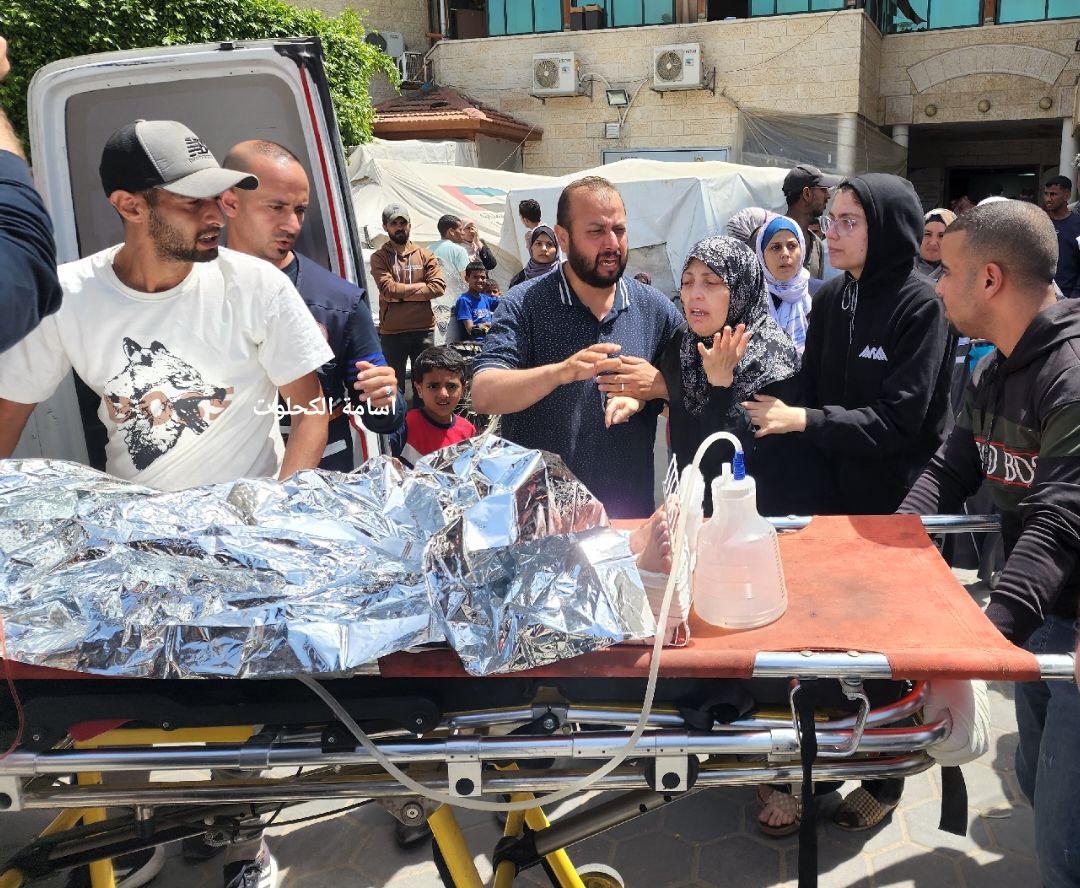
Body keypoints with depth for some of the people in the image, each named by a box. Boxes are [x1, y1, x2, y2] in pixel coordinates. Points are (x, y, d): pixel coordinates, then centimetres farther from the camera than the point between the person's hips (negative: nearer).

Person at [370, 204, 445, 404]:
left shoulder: (425, 255, 7)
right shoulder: (379, 257, 1)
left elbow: (439, 286, -6)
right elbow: (388, 288, -14)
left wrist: (401, 292, -10)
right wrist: (420, 286, -8)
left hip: (424, 330, 2)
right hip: (392, 333, -2)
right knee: (394, 385, 7)